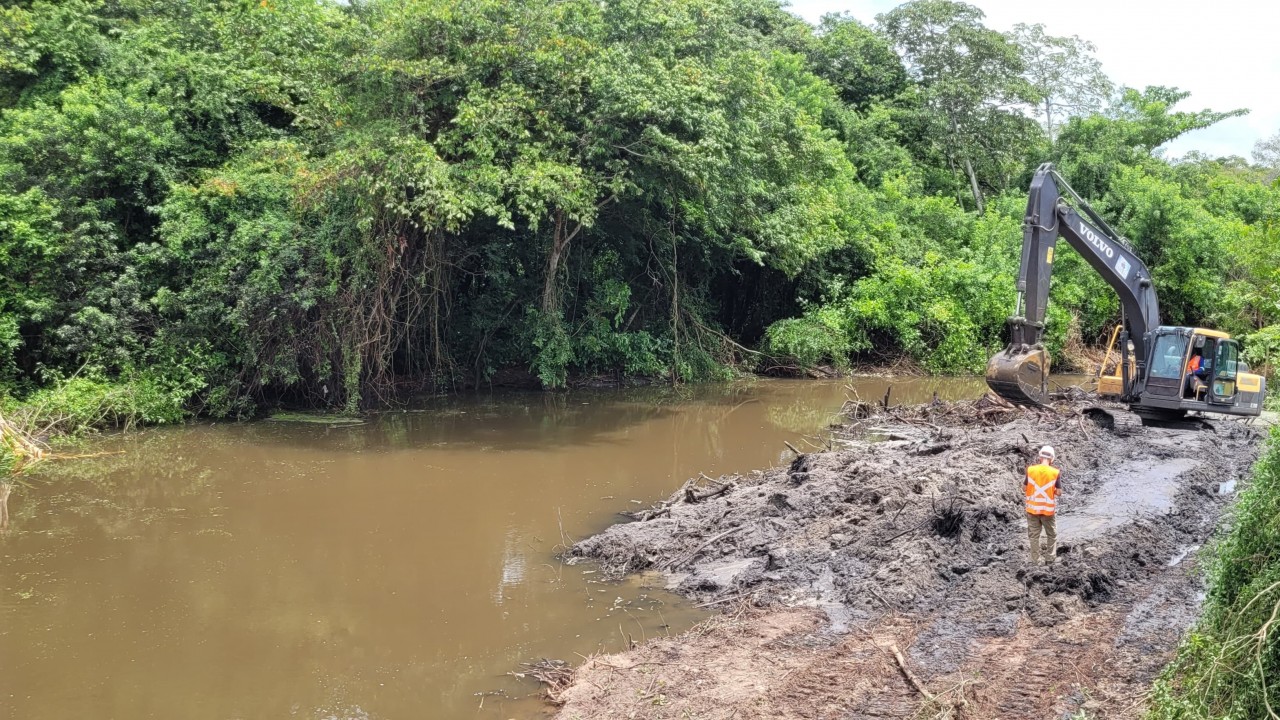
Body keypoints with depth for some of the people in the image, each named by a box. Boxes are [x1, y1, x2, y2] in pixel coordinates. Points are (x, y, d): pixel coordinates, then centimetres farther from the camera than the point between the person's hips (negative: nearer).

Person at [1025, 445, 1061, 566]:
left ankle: (1035, 561, 14)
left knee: (1034, 536, 11)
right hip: (1048, 510, -1)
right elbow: (1059, 492, -9)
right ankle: (1050, 559, 18)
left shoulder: (1030, 470, -8)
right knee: (1052, 535, 18)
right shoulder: (1055, 472, -11)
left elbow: (1025, 488, -2)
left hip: (1033, 509, 1)